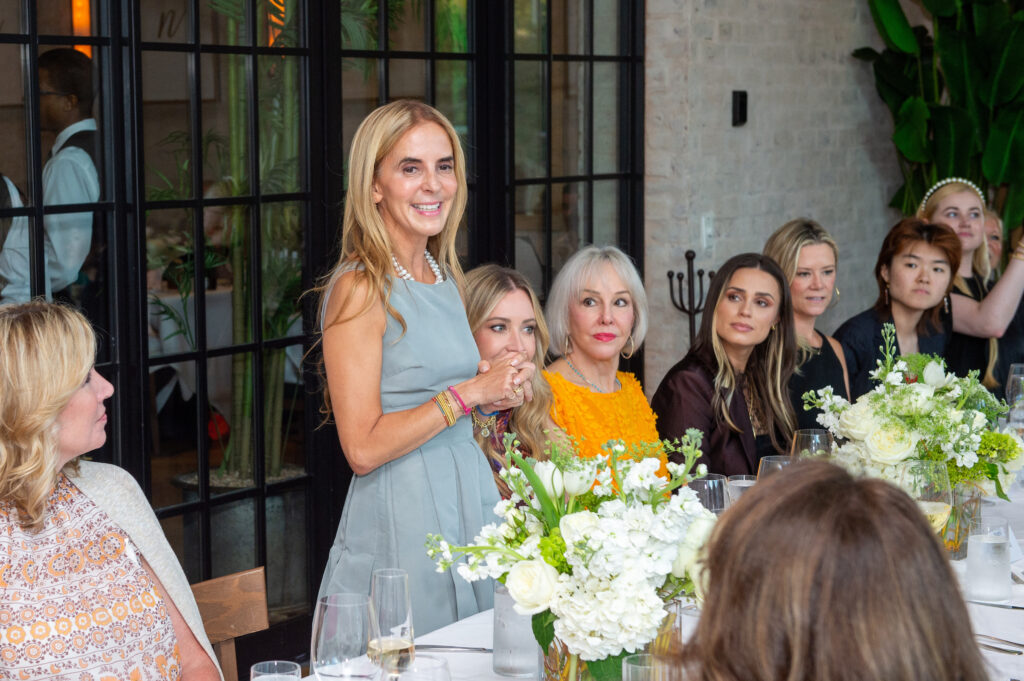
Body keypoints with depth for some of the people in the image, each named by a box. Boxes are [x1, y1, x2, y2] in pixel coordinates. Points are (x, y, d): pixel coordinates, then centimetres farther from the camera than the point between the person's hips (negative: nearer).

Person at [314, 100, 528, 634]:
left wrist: (499, 391, 3)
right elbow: (364, 448, -18)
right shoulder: (359, 289, -14)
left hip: (470, 497, 8)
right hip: (401, 523, -8)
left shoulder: (443, 278, 10)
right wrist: (470, 392, -15)